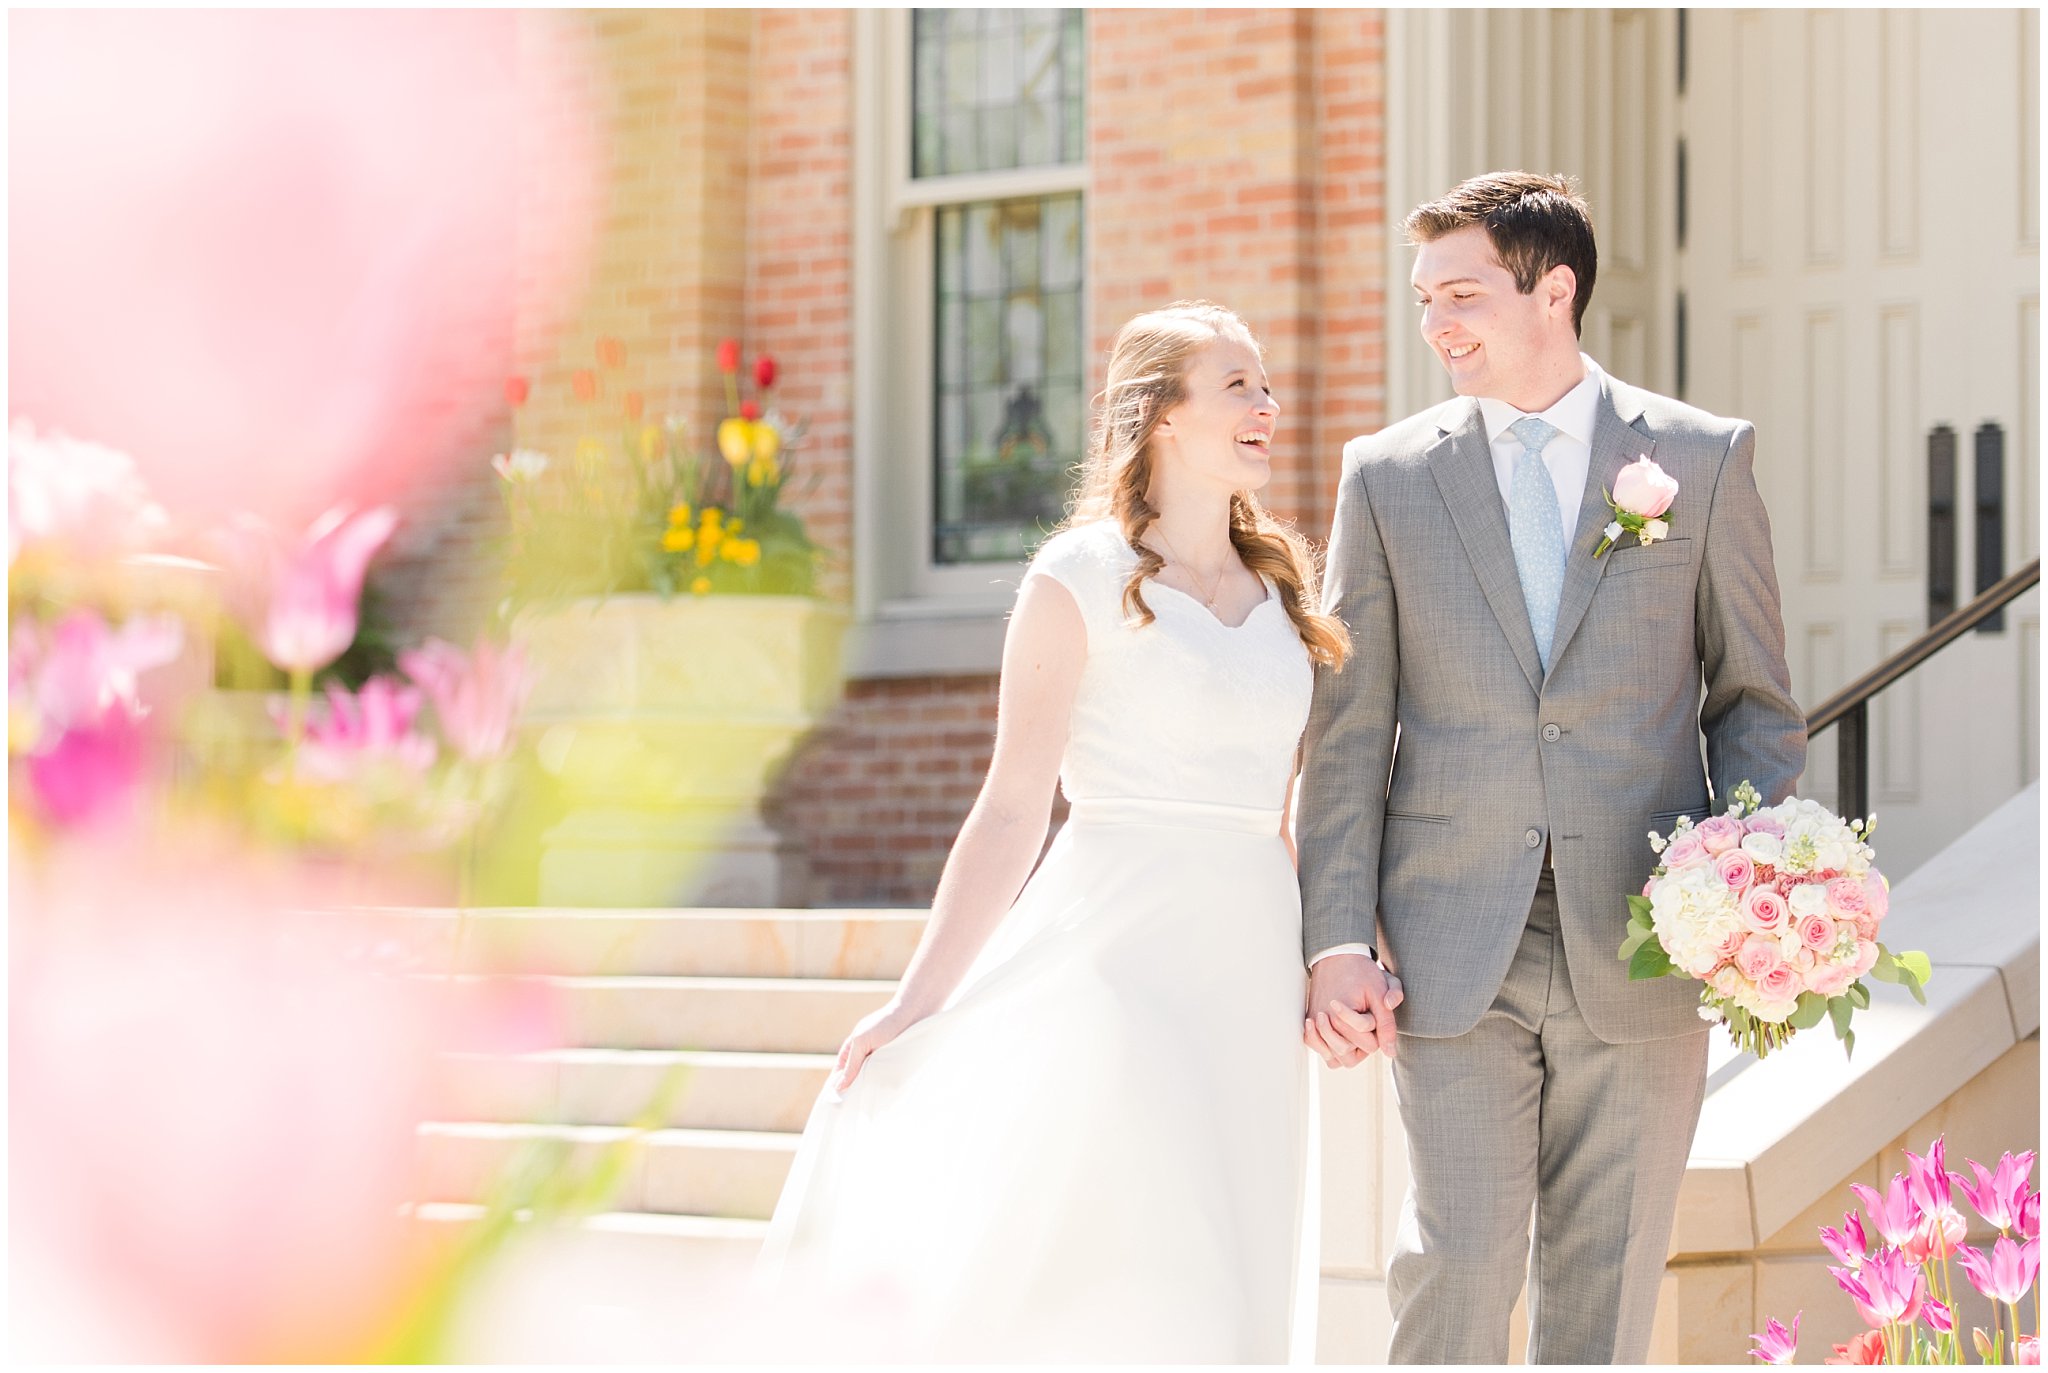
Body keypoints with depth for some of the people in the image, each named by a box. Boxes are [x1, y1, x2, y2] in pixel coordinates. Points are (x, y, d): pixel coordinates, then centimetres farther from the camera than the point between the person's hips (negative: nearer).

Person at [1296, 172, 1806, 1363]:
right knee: (1459, 1265, -6)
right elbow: (1348, 730, 6)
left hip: (1640, 949, 0)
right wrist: (1337, 939, -2)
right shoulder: (1389, 476, 7)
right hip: (1457, 952, 0)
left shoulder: (1704, 459, 6)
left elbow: (1756, 702, 8)